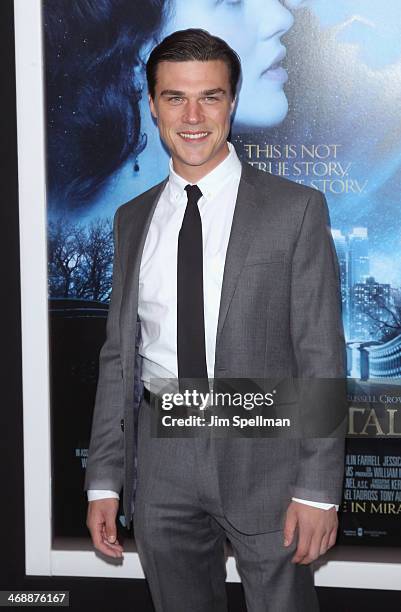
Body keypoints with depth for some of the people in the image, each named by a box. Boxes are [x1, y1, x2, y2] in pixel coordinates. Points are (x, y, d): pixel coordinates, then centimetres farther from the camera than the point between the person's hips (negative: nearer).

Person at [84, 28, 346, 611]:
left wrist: (318, 489, -11)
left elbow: (322, 355, -7)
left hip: (263, 457, -3)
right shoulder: (132, 219, 9)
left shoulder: (296, 209, -4)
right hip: (161, 460, 4)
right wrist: (104, 480, 6)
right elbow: (119, 354, 10)